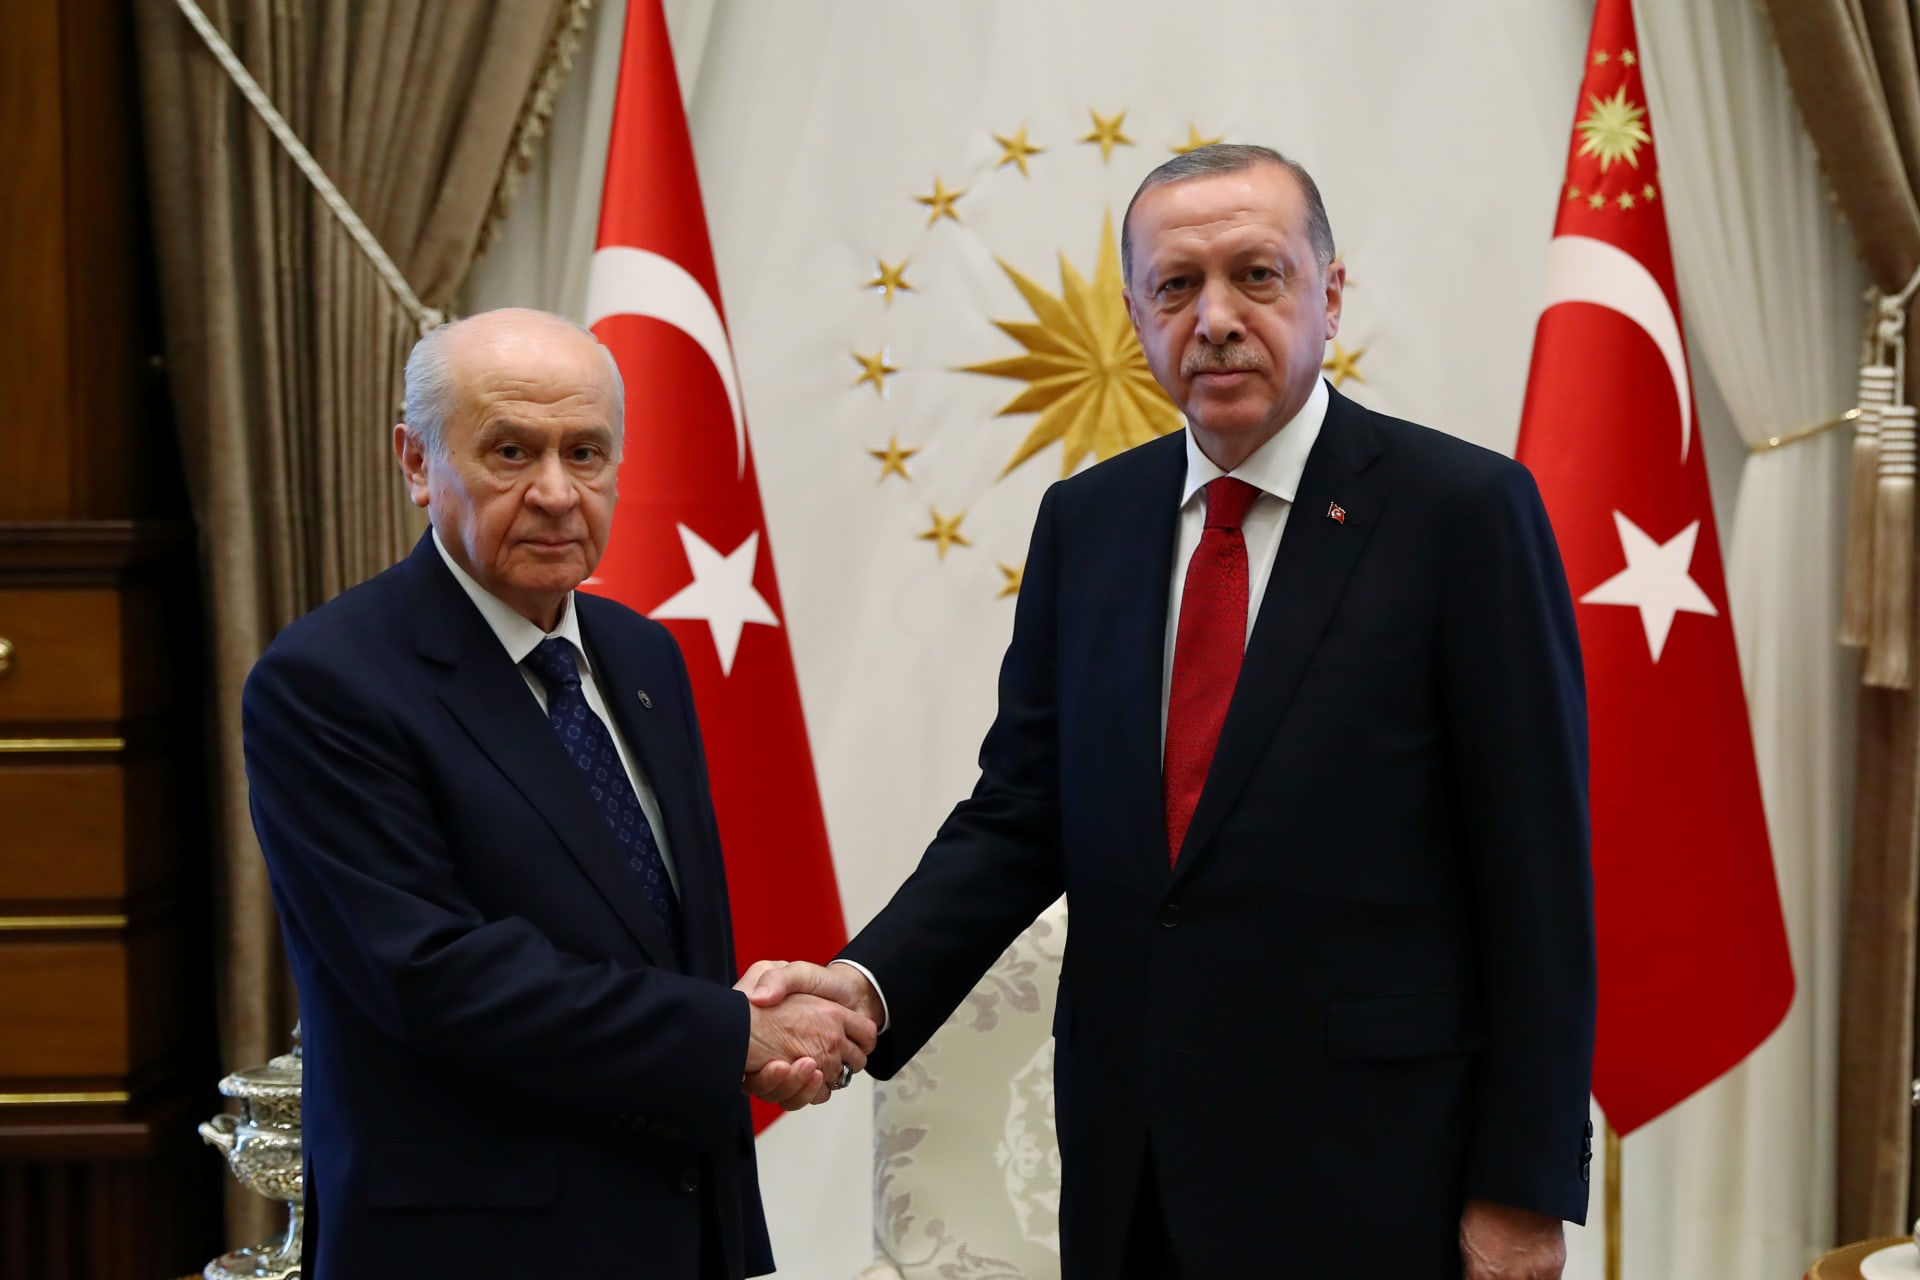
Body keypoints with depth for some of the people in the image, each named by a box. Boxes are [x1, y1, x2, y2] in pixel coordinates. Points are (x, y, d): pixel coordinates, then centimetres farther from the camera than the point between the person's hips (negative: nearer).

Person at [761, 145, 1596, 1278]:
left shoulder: (1462, 510, -7)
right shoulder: (1086, 522, 8)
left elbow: (1537, 867, -8)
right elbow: (1020, 817, 7)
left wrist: (1524, 1187, -10)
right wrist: (871, 985, -11)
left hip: (1362, 1172, -4)